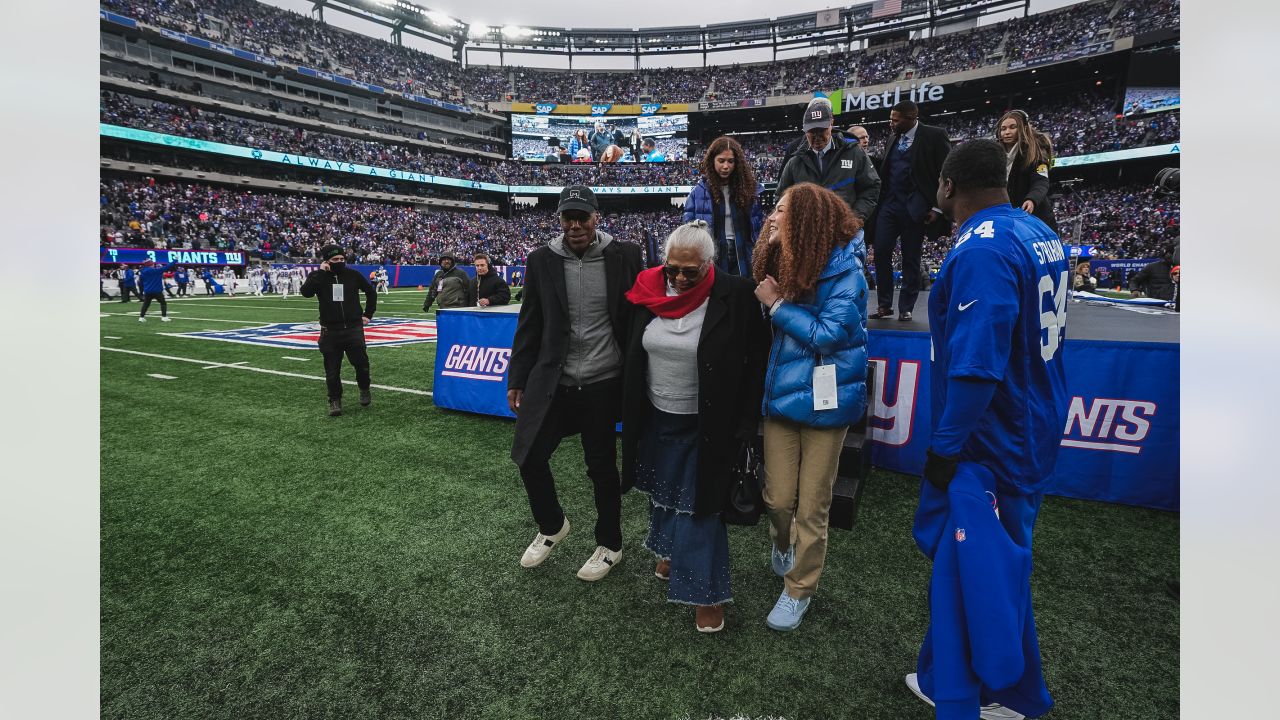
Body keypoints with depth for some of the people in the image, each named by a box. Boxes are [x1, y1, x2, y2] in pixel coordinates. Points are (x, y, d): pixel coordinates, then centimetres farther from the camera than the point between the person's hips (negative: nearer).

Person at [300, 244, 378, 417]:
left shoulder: (353, 275, 5)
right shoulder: (318, 276, 2)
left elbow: (371, 293, 19)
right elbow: (306, 292, -18)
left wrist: (368, 314, 15)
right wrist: (321, 273, -16)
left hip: (353, 328, 0)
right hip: (330, 331, 0)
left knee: (361, 362, -9)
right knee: (332, 369, 3)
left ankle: (364, 389, 19)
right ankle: (335, 401, 18)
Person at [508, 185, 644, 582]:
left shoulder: (624, 256, -4)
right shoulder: (542, 260, 1)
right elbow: (529, 325, 6)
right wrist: (517, 380, 7)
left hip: (602, 384, -2)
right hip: (552, 382, 2)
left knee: (602, 466, 10)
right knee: (529, 456, 3)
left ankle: (609, 545, 33)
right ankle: (551, 526, 33)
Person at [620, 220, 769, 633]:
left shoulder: (735, 297, -18)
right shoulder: (649, 292, -6)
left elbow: (755, 362, -12)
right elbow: (633, 355, 5)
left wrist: (745, 423, -11)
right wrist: (629, 412, 8)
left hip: (705, 424, -4)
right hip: (655, 418, 5)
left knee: (697, 502, 5)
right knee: (662, 491, 22)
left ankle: (704, 590, 22)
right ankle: (669, 550, 48)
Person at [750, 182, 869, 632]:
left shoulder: (844, 271, -13)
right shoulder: (784, 263, 4)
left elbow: (829, 334, -18)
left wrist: (777, 304, -14)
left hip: (823, 400, -4)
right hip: (781, 393, 4)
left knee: (812, 507, 9)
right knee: (778, 499, 9)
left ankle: (799, 589, 29)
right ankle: (782, 544, 44)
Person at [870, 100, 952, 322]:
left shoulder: (934, 136, -4)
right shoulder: (894, 139, 14)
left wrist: (937, 208, -11)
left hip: (915, 208, -5)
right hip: (889, 204, 5)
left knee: (910, 259, 2)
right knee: (881, 252, -1)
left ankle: (905, 308, 10)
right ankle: (884, 305, 9)